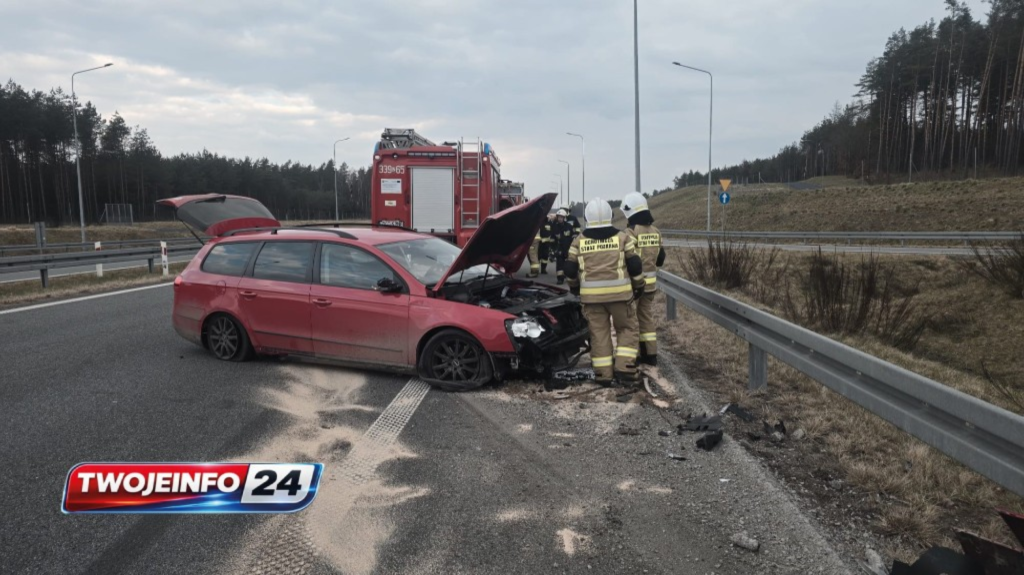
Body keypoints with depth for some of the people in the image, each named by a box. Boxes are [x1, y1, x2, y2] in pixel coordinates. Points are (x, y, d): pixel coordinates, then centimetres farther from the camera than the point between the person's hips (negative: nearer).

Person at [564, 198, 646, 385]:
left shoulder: (579, 241, 4)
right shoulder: (622, 238, 0)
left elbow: (570, 269, 8)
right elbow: (635, 265, 1)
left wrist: (575, 286, 27)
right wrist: (638, 286, 15)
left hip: (591, 294, 1)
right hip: (619, 292, -1)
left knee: (599, 333, 8)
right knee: (627, 329, 12)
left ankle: (603, 374, 7)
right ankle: (624, 367, 0)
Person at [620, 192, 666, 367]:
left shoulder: (631, 232, -17)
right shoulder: (656, 232, 6)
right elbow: (660, 260, 13)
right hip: (650, 282, 7)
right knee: (647, 317, 16)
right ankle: (651, 355, 21)